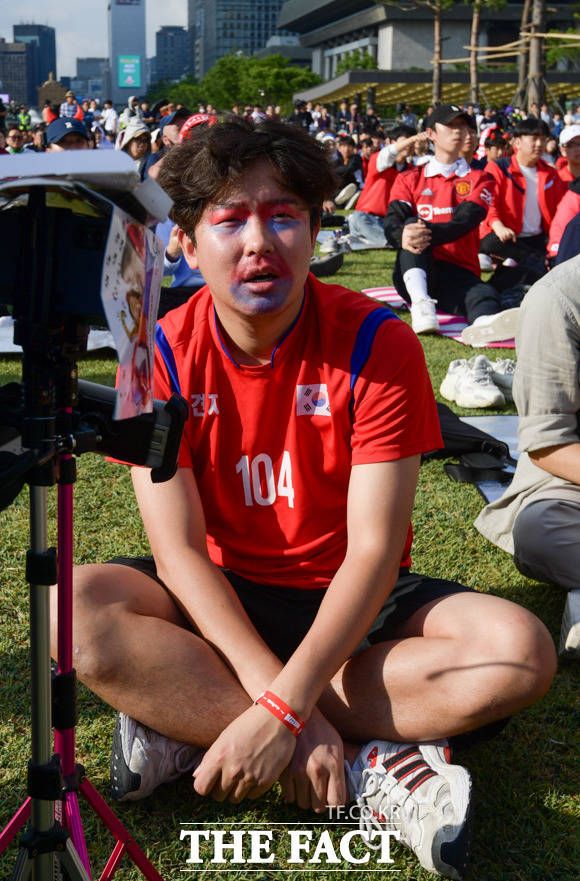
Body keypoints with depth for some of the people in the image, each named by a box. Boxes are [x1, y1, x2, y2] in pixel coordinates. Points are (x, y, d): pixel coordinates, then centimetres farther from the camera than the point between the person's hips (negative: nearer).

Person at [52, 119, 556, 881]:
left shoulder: (378, 345, -15)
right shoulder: (163, 356, -11)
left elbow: (374, 549, -19)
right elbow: (180, 550, -17)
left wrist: (283, 708, -31)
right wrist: (288, 708, -29)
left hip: (345, 599, 0)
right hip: (219, 599, 1)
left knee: (520, 651, -27)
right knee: (73, 610, -29)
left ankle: (186, 718, -25)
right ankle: (365, 769, -27)